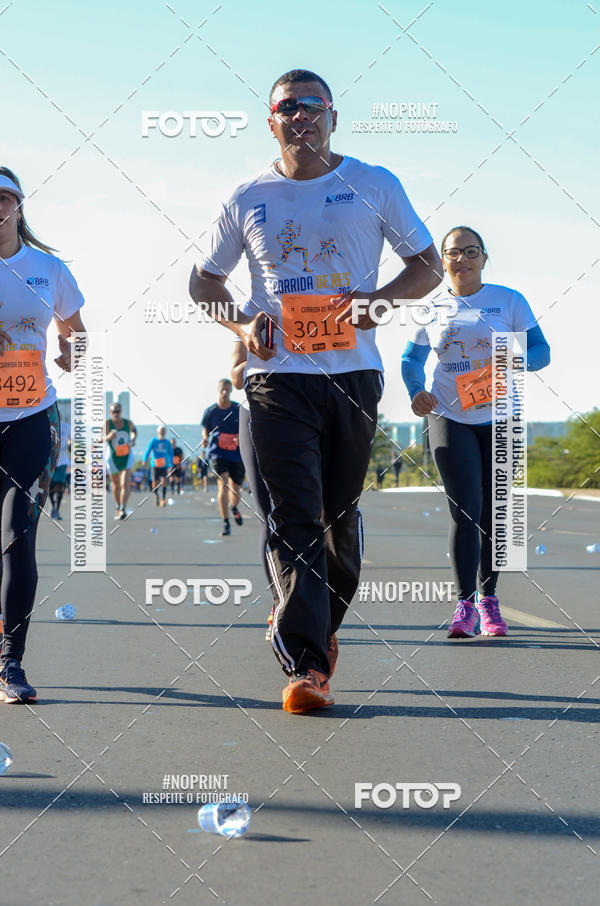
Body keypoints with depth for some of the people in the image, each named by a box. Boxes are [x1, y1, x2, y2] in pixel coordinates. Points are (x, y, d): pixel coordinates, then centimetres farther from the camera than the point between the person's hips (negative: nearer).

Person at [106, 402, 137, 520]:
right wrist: (108, 437, -40)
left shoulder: (128, 422, -2)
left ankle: (123, 509, -25)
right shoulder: (107, 424, -12)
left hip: (127, 457, 1)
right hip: (113, 457, -1)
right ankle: (118, 507, 36)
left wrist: (133, 439, 2)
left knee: (125, 483, -17)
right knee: (116, 485, 14)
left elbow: (134, 429, 21)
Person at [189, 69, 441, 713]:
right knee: (294, 517, -11)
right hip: (278, 376, -1)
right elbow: (203, 280, 17)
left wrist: (383, 298, -10)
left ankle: (312, 626, 33)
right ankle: (306, 665, -15)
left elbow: (428, 265, 10)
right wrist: (240, 325, -3)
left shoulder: (374, 186, 5)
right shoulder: (248, 200, 7)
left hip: (353, 374, 1)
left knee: (340, 514, 10)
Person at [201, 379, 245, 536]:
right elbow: (205, 428, 12)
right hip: (218, 453, -2)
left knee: (235, 489, 10)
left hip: (237, 454, 2)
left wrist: (242, 437, -16)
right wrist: (205, 438, -10)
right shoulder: (210, 411, 0)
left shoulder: (239, 409, -1)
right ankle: (226, 523, -15)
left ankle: (234, 508, 47)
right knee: (223, 485, -19)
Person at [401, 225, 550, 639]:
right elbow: (412, 360, 12)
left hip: (500, 419, 0)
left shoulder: (509, 301, 1)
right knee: (465, 510, -10)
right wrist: (416, 391, -9)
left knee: (493, 511, 5)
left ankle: (488, 598, 19)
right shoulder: (432, 307, 6)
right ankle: (465, 603, -6)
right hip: (450, 417, 0)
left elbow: (541, 351, 1)